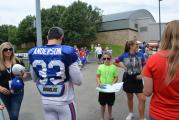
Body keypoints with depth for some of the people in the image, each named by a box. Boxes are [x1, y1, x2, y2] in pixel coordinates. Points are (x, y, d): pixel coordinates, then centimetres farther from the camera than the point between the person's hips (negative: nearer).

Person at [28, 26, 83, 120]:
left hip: (46, 101, 4)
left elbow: (35, 79, 11)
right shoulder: (67, 52, -19)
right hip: (64, 102, -4)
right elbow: (78, 81, -13)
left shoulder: (33, 53, -4)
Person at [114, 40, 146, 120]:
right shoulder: (124, 56, -8)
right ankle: (131, 113, 40)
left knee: (142, 99, -4)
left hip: (137, 78, 0)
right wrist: (122, 66, -9)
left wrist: (141, 74, -10)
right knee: (130, 98, 17)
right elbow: (115, 62, 6)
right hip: (128, 78, 0)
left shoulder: (140, 55, -8)